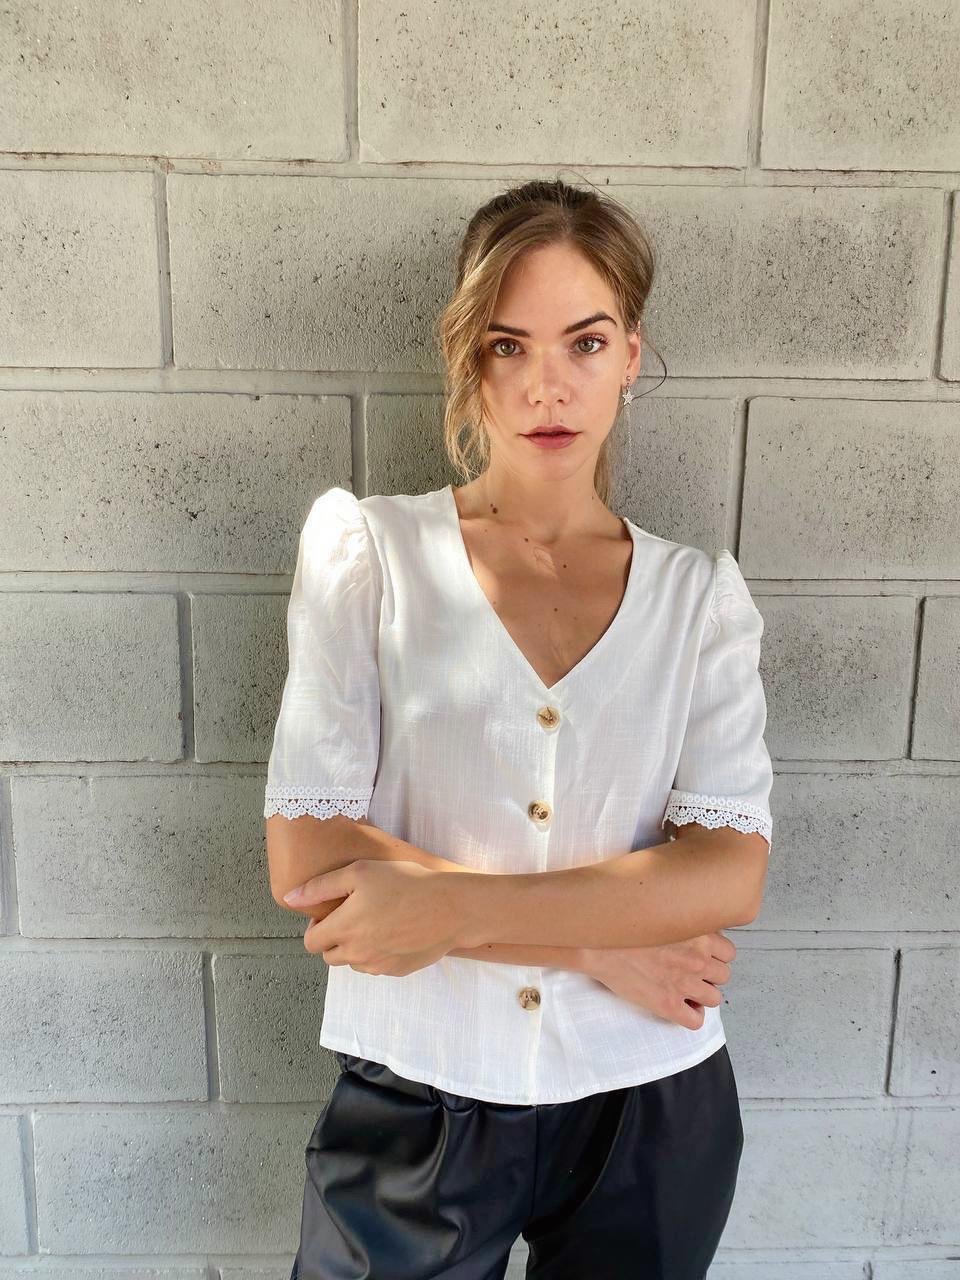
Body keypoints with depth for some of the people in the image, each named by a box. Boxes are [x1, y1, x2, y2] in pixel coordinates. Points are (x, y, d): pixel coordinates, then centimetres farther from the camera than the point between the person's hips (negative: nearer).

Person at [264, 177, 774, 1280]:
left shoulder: (700, 593, -2)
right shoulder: (364, 547, -8)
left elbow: (730, 873, -12)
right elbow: (306, 857, -14)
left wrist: (450, 905, -21)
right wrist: (598, 937, -15)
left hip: (651, 1113, 3)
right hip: (414, 1100, -2)